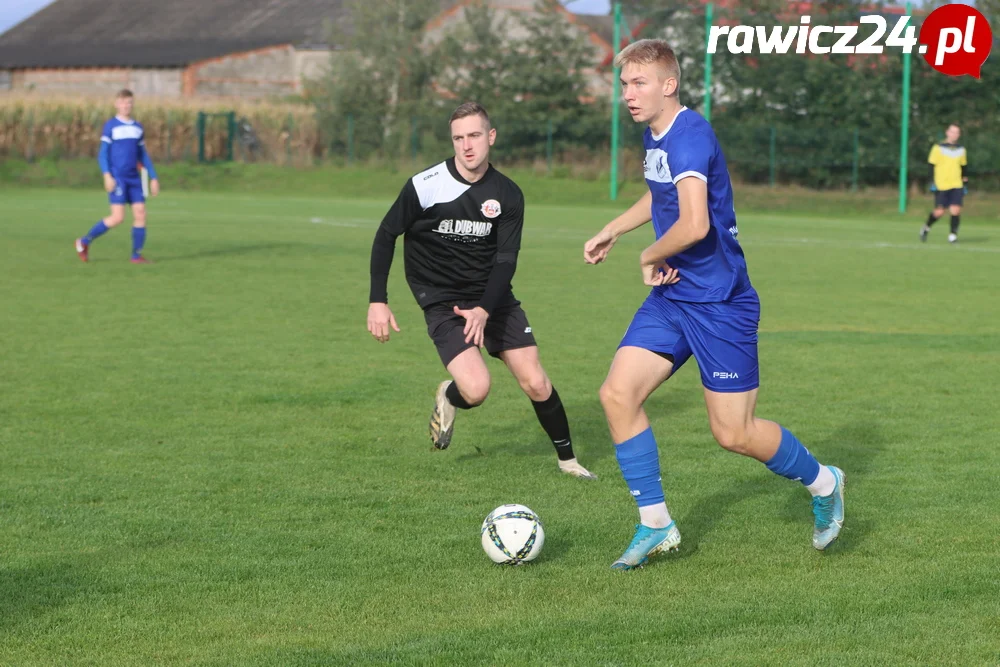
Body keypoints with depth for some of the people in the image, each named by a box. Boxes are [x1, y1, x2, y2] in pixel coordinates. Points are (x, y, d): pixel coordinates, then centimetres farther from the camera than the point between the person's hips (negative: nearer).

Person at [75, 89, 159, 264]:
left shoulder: (138, 127, 13)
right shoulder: (110, 126, -2)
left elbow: (143, 155, 20)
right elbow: (103, 154, -5)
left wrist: (153, 178, 15)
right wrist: (107, 176, -18)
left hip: (134, 177, 6)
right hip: (117, 177, -6)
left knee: (140, 214, -4)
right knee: (118, 217, -12)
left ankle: (136, 255, 3)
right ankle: (85, 242, 3)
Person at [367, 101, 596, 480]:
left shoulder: (507, 195, -5)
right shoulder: (425, 186, -13)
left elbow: (506, 260, -8)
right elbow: (386, 236, -4)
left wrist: (484, 310, -24)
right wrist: (377, 301, -10)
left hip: (493, 298, 3)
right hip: (442, 303, -3)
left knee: (536, 384, -3)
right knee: (476, 389, -22)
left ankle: (567, 458, 19)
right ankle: (448, 398, 16)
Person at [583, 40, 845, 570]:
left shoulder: (689, 137, -22)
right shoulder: (655, 134, 8)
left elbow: (694, 224, -34)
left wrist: (650, 258, -17)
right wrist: (612, 231, 28)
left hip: (719, 303, -9)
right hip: (673, 296, 9)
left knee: (734, 434, -3)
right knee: (617, 393, -4)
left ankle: (822, 484, 24)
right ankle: (655, 526, 6)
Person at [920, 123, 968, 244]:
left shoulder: (961, 149, 11)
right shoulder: (938, 148, -1)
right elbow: (932, 166, -1)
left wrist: (965, 183, 17)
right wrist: (933, 183, -8)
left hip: (956, 185, 3)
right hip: (941, 185, -3)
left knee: (956, 210, -12)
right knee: (939, 211, -3)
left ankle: (953, 234, -1)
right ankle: (926, 227, 23)